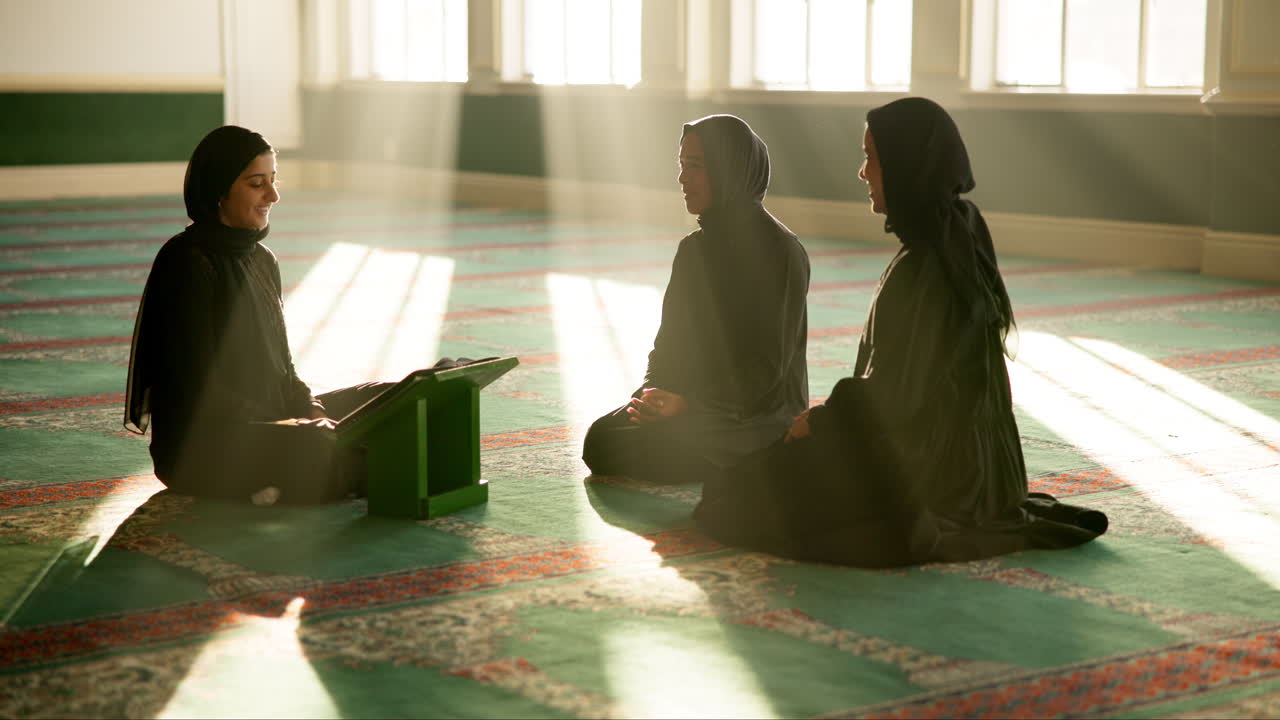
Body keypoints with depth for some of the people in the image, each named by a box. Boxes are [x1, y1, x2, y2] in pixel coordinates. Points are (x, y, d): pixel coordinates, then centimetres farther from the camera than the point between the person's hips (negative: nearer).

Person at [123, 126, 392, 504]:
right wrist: (287, 428, -16)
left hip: (267, 425, 9)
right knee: (324, 449, -33)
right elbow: (198, 387, -17)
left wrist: (311, 413, -3)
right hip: (201, 446, -9)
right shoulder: (187, 263, -13)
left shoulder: (262, 260, 13)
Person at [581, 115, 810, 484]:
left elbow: (766, 364, -18)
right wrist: (653, 391, -7)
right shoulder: (695, 248, 8)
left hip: (754, 413, -9)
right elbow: (670, 341, 11)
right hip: (697, 400, 9)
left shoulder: (778, 250, -16)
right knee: (602, 432, -2)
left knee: (606, 447, -15)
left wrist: (688, 402, -25)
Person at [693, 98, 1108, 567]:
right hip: (964, 456, 9)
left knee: (745, 492, 0)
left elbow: (894, 392, -21)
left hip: (928, 470, -9)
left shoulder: (921, 269, -25)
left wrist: (817, 421, -5)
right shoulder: (958, 238, 4)